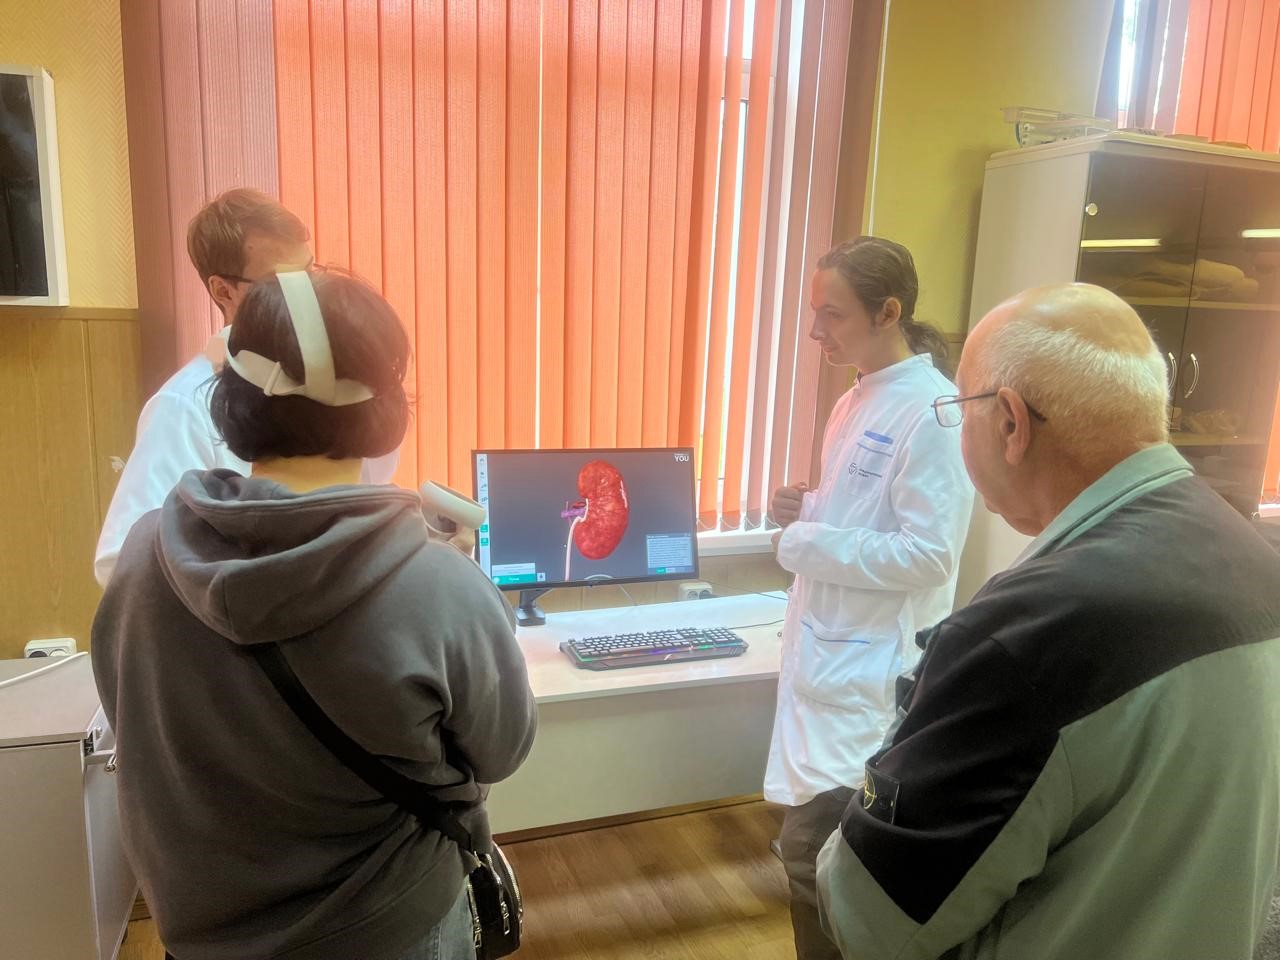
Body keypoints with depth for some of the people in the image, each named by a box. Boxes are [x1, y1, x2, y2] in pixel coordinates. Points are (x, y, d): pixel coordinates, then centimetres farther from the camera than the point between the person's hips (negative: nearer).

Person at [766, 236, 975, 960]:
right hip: (829, 649, 9)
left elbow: (928, 554, -22)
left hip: (872, 666, -9)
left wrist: (805, 541, -18)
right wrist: (810, 508, 0)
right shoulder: (859, 400, 10)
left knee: (811, 850, -4)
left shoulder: (934, 412, -18)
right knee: (835, 846, 21)